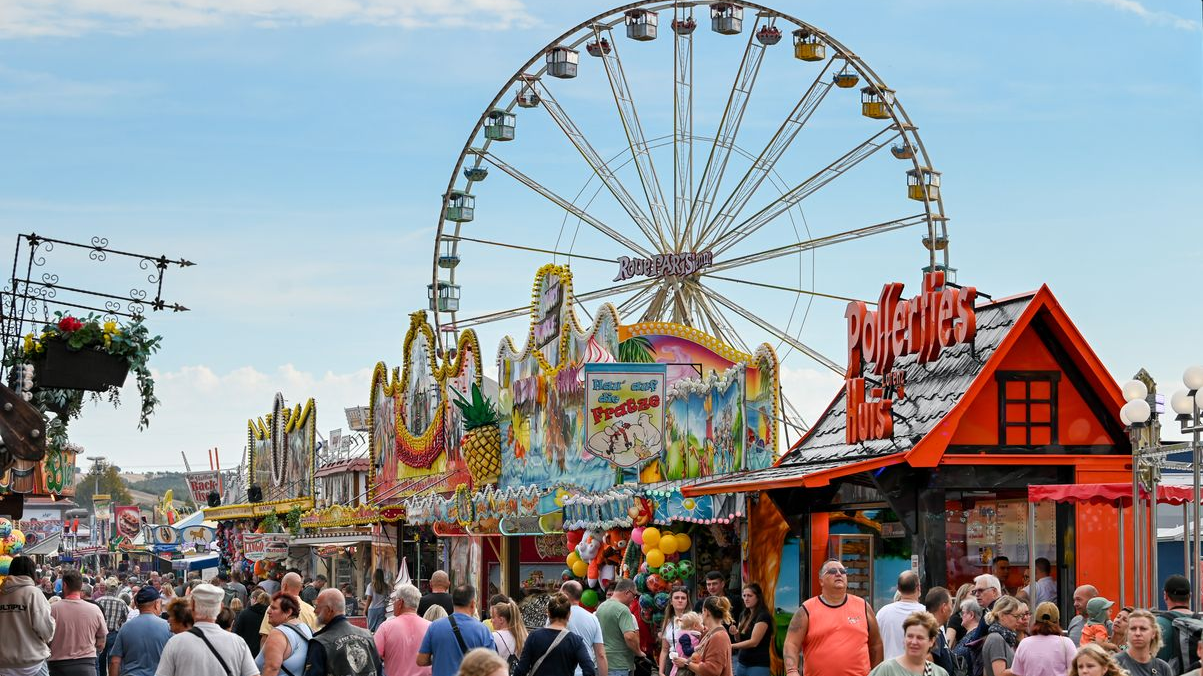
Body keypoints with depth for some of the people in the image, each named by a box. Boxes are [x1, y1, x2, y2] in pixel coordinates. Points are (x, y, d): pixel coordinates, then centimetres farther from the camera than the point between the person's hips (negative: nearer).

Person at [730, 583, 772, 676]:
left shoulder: (763, 616, -11)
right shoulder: (743, 615, 12)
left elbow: (754, 642, -18)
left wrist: (731, 646, -20)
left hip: (758, 666, -7)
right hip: (741, 663, 7)